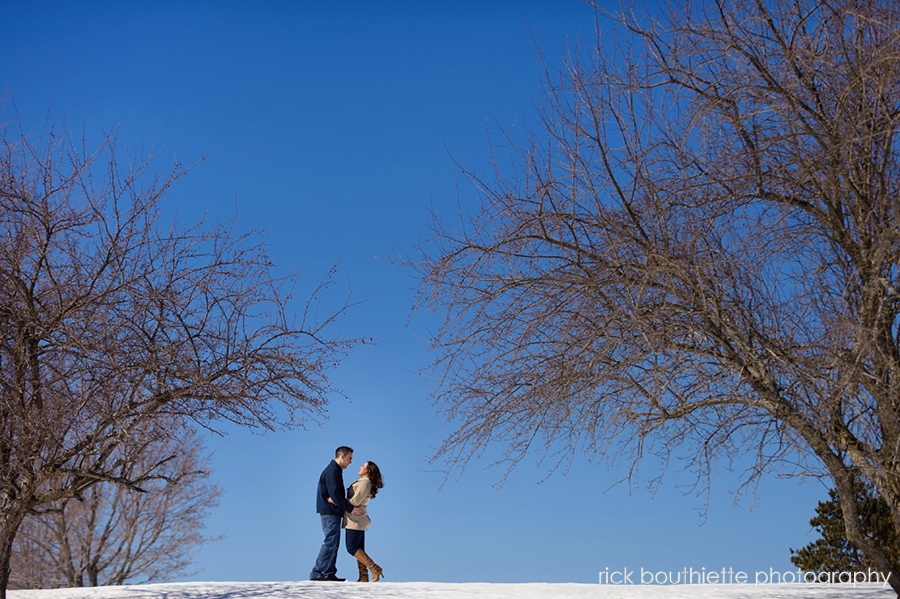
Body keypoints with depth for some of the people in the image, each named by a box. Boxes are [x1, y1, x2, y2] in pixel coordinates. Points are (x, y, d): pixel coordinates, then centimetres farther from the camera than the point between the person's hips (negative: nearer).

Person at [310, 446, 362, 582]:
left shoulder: (335, 470, 19)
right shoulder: (332, 471, -14)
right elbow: (335, 494, -20)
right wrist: (350, 509, -17)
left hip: (333, 512, 10)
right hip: (329, 512, -10)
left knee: (333, 542, 10)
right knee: (331, 541, -10)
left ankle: (329, 574, 11)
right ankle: (317, 573, -8)